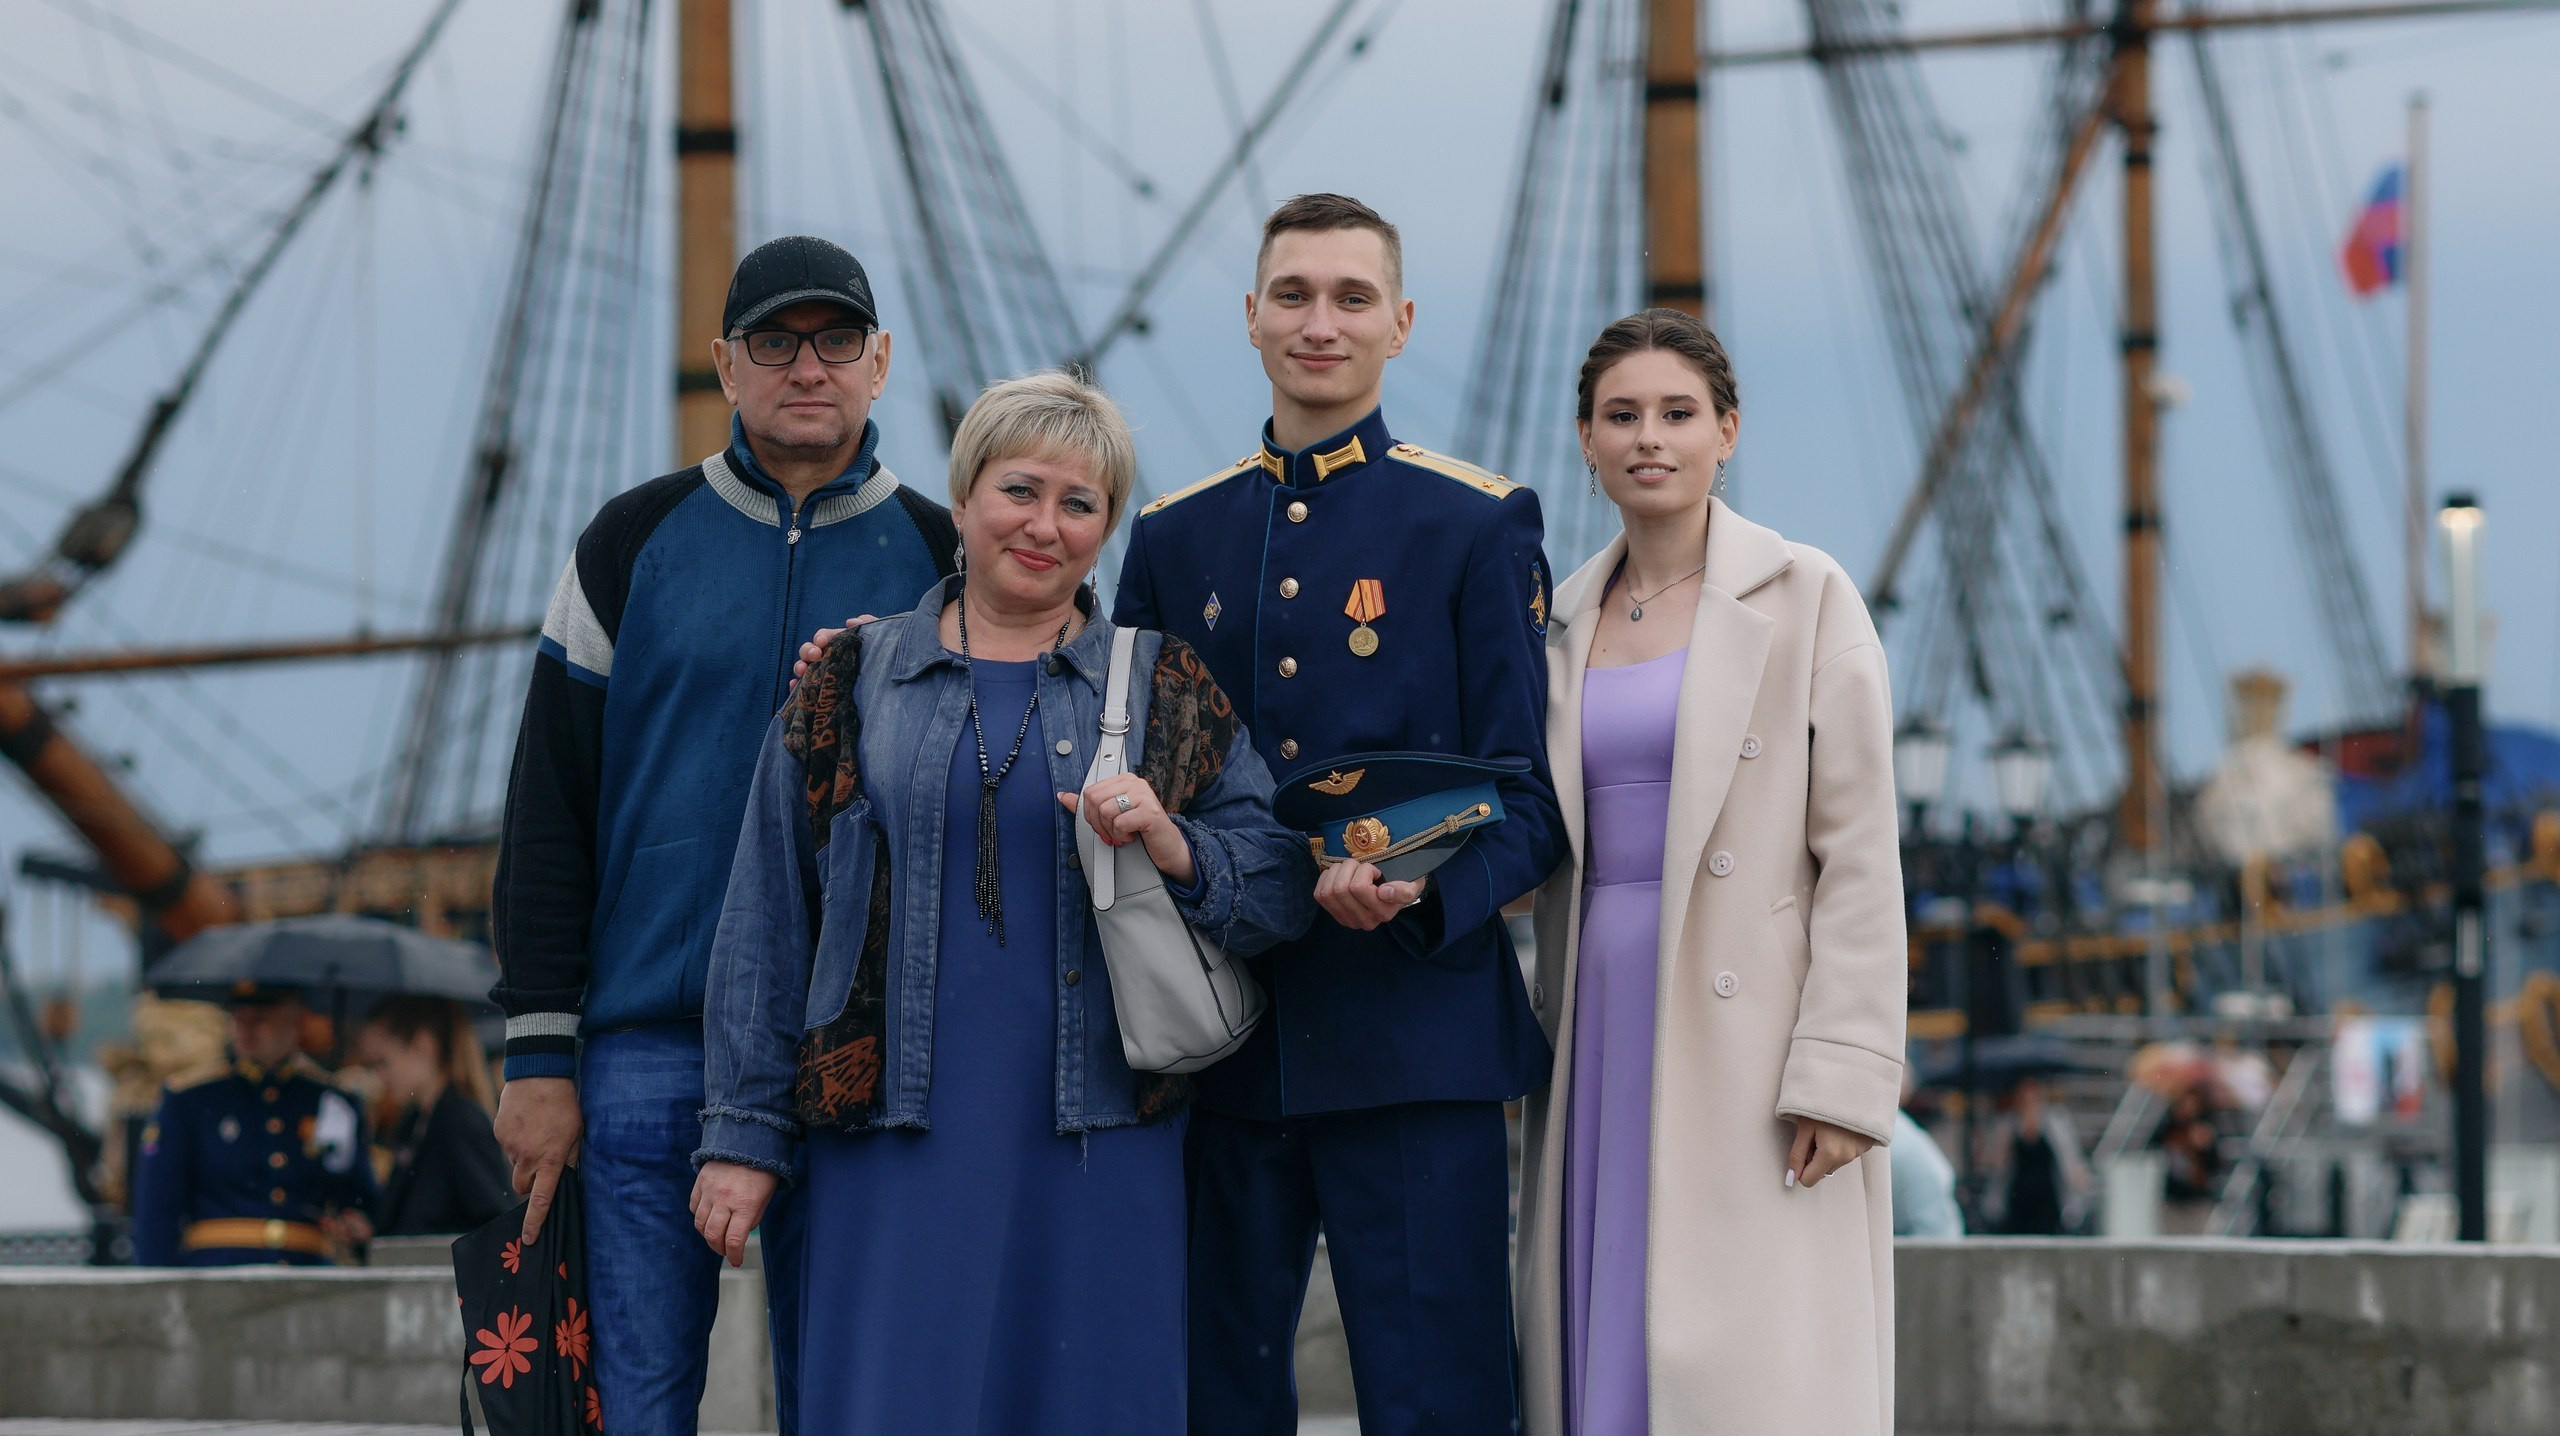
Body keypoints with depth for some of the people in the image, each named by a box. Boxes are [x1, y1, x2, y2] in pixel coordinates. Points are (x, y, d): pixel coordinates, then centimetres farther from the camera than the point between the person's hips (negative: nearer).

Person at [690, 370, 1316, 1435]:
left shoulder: (1166, 688, 10)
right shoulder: (852, 682, 9)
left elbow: (1282, 892, 6)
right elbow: (765, 920, 9)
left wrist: (1173, 846, -14)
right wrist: (745, 1131, 5)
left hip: (1098, 1140, 1)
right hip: (897, 1138, 0)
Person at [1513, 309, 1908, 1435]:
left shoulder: (1807, 599, -1)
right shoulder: (1561, 624, 14)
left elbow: (1859, 855, -6)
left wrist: (1843, 1075, -14)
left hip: (1748, 1037, -5)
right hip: (1602, 1037, 5)